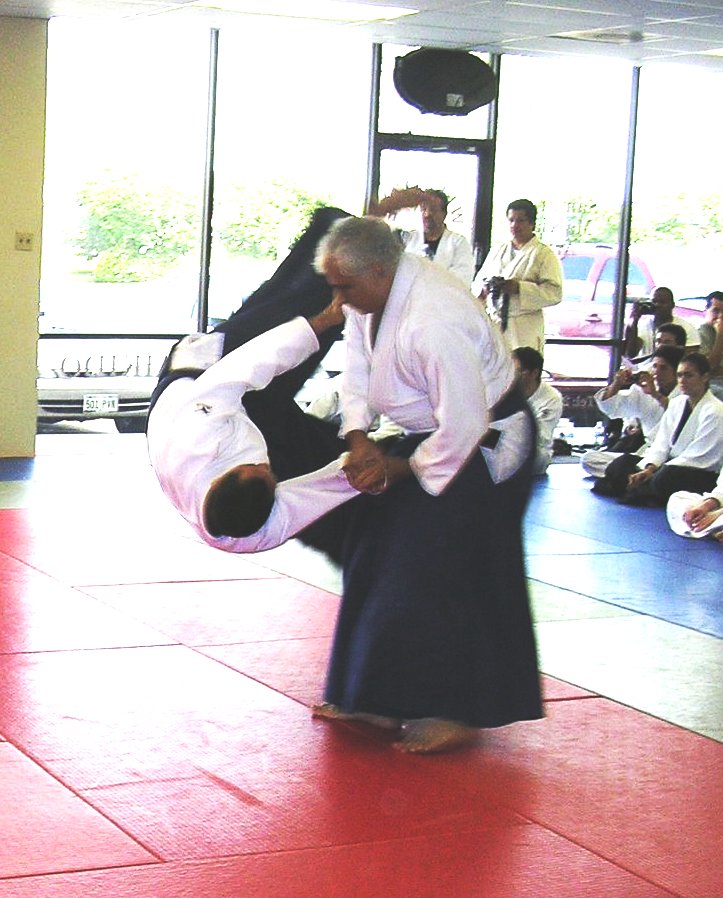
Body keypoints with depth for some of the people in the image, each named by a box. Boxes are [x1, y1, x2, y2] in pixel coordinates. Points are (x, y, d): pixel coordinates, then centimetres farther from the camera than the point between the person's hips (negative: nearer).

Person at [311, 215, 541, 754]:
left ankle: (459, 710, 2)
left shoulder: (434, 323, -34)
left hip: (482, 445, -10)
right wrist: (359, 442, -10)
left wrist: (399, 470, -17)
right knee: (382, 558, 11)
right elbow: (358, 372, 5)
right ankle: (380, 698, 20)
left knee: (452, 577, -11)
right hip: (430, 434, 10)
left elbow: (463, 427, -30)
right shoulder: (373, 294, -6)